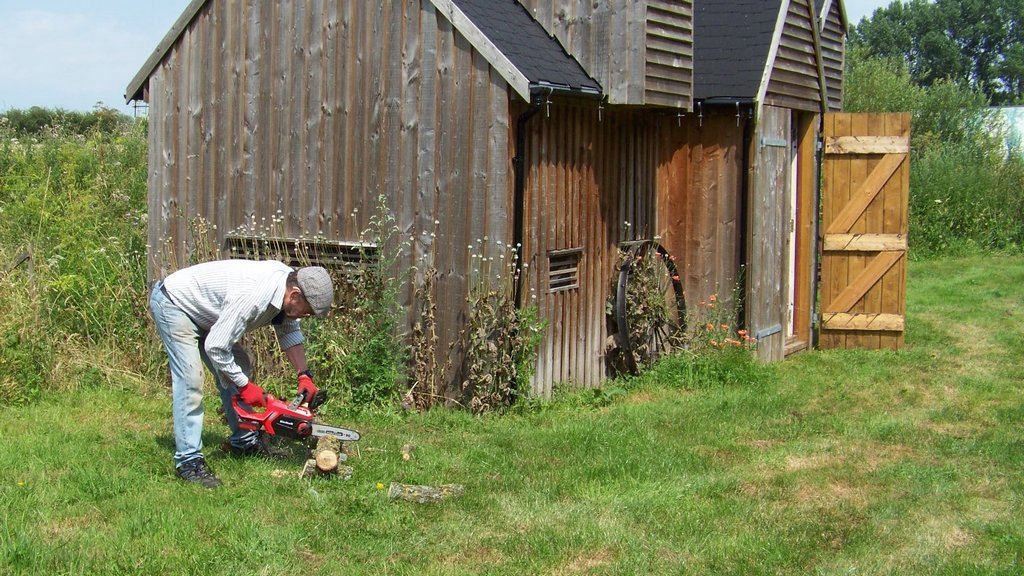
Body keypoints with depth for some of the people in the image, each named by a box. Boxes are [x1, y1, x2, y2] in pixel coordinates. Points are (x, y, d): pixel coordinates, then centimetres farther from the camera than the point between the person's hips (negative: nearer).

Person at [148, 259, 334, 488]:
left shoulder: (288, 281, -11)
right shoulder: (253, 297, -37)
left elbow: (289, 331, 7)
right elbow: (215, 348, -32)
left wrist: (304, 375, -3)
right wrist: (244, 386, -20)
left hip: (201, 310, 10)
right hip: (173, 304, -10)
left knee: (239, 368, 8)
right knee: (190, 381, -19)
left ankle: (244, 441, 17)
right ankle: (188, 460, -18)